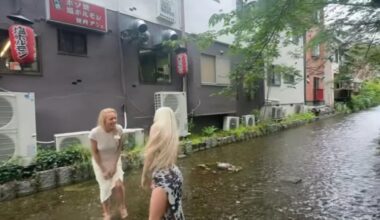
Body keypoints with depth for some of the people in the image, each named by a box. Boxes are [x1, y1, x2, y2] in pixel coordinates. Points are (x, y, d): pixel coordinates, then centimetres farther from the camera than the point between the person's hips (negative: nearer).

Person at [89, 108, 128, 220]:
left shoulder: (119, 129, -23)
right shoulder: (95, 133, -28)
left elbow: (119, 148, -8)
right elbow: (94, 152, -14)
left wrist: (114, 165, -9)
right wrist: (103, 170, -11)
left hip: (114, 161, 1)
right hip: (100, 163, -1)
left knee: (118, 185, -11)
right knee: (105, 188, 4)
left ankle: (122, 207, 18)